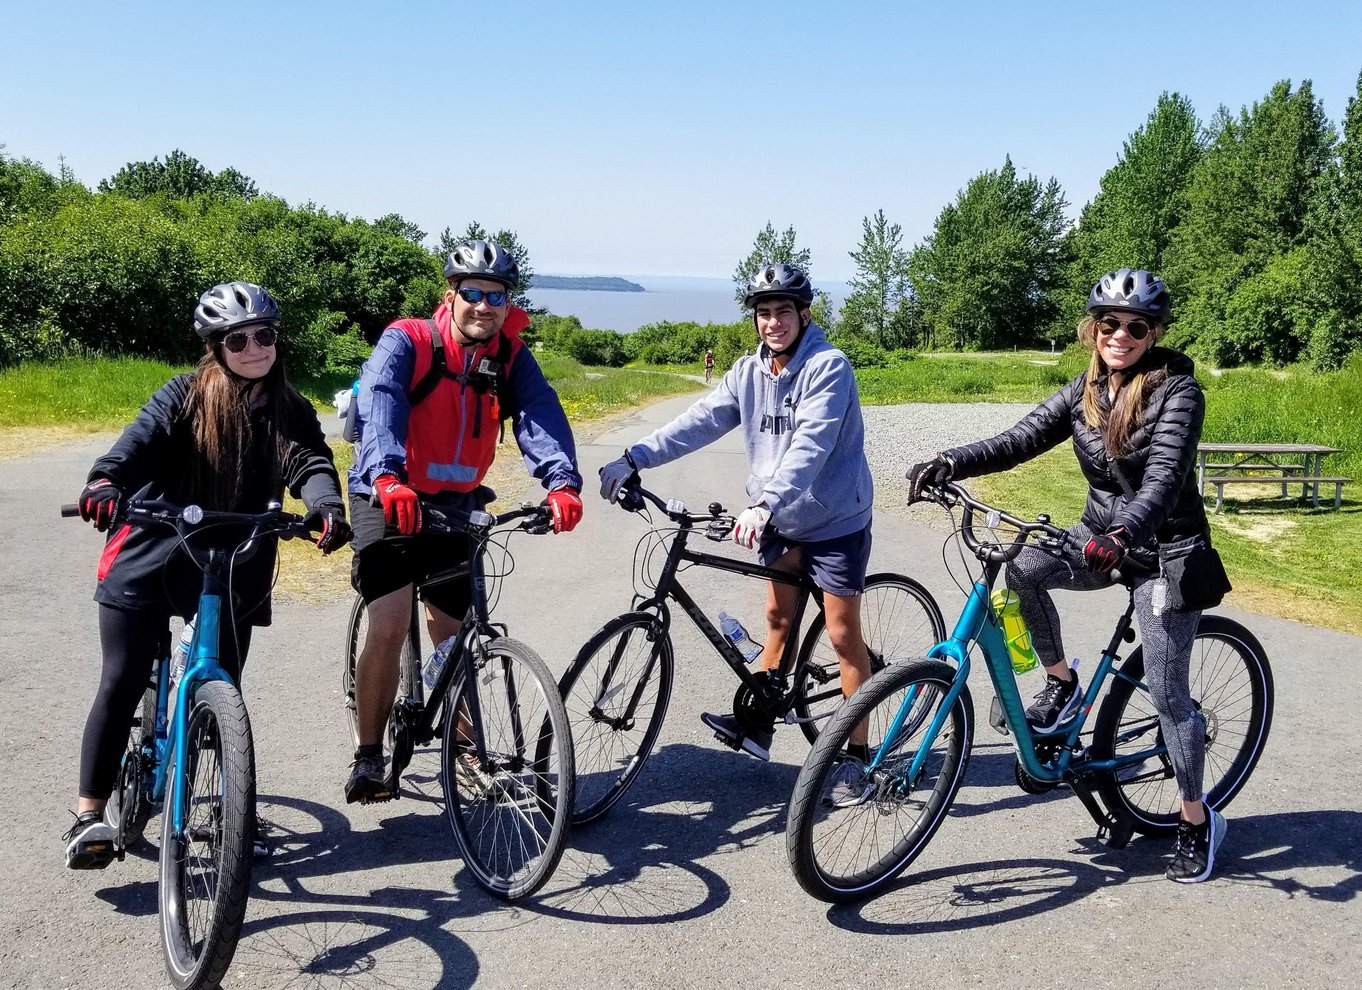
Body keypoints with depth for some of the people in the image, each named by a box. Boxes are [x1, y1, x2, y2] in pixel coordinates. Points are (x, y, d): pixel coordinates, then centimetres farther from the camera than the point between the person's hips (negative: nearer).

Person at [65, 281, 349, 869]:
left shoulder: (292, 413, 4)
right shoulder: (184, 396, -2)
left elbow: (311, 466, -13)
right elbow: (139, 441, -18)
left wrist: (326, 507, -36)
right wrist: (104, 484, -40)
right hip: (149, 562, -2)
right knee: (122, 685, -4)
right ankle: (88, 817, 3)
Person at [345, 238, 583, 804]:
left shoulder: (510, 358, -4)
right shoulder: (407, 342, -16)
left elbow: (540, 416, -19)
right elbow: (379, 405, -33)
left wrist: (562, 483, -38)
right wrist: (388, 479, -52)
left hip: (457, 505, 4)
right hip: (390, 499, -4)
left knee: (452, 637, 8)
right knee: (389, 626, -17)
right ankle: (368, 757, 0)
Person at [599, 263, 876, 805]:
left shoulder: (828, 368, -19)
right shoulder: (749, 372, 1)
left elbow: (810, 445, -32)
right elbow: (700, 421, -4)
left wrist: (765, 504, -44)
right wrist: (633, 459, -13)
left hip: (835, 521, -6)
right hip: (781, 521, 6)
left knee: (842, 633, 0)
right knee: (777, 617, 16)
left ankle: (857, 754, 10)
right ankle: (759, 724, 28)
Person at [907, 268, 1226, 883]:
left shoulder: (1176, 389, -16)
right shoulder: (1086, 390, 1)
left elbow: (1165, 476, -30)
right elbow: (1020, 441, -8)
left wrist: (1124, 534, -48)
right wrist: (949, 463, -25)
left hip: (1164, 549, -5)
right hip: (1104, 539, 5)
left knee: (1166, 692, -3)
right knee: (1022, 567, -24)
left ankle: (1197, 820, 17)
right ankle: (1061, 684, -2)